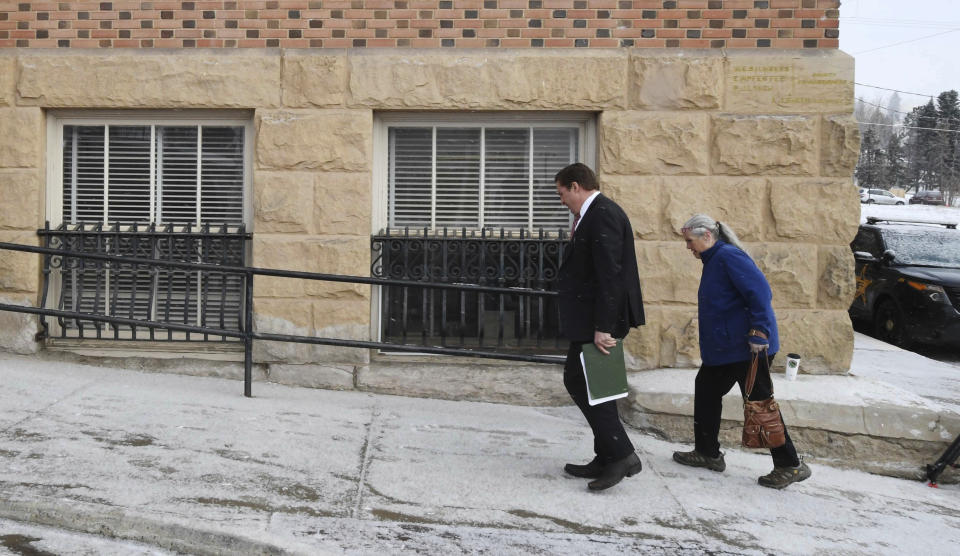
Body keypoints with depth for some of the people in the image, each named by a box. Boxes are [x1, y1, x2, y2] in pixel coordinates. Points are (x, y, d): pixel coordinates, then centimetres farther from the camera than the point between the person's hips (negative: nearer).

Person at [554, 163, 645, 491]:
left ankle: (620, 454, -4)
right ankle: (607, 459, 20)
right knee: (587, 382, 13)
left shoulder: (602, 214, -16)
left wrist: (602, 327, -24)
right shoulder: (594, 214, 15)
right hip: (592, 318, 10)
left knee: (578, 379, -7)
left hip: (600, 317, -10)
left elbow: (609, 273, -23)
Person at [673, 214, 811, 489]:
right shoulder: (713, 261, 16)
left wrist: (759, 332, -27)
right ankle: (707, 453, 27)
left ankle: (790, 466, 4)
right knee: (706, 391, 16)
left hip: (747, 347, -11)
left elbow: (760, 291, -25)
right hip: (723, 349, 11)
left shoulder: (728, 256, -16)